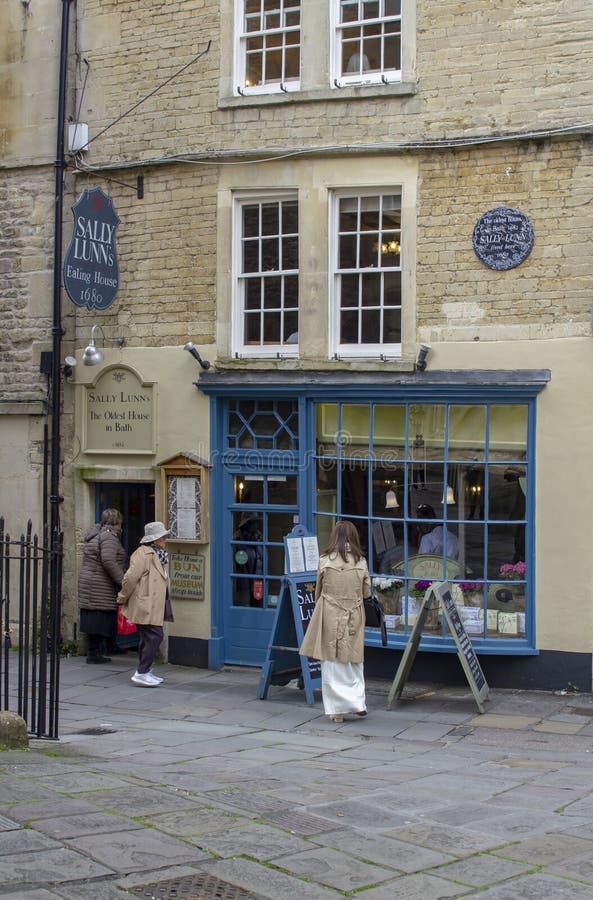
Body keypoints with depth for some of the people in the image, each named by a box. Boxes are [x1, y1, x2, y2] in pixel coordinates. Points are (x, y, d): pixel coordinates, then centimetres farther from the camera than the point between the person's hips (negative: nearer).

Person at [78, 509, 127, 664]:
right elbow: (108, 561, -23)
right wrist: (122, 580, -19)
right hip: (101, 587, -10)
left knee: (94, 620, 11)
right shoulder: (108, 536, -12)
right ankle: (96, 653, -5)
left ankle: (93, 652, 15)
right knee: (101, 619, -6)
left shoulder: (95, 535, 20)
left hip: (89, 582, 10)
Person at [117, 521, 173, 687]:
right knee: (154, 636, -12)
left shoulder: (158, 555, 17)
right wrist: (123, 598, -8)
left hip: (154, 606, 10)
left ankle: (145, 671, 22)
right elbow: (130, 577, -19)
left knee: (148, 638, 14)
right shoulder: (144, 554, -16)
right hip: (146, 606, -10)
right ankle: (141, 673, -8)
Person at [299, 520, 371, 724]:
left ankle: (337, 709, 6)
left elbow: (318, 591, 3)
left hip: (330, 617, -2)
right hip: (354, 618, 2)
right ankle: (357, 702, 13)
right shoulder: (361, 562, -2)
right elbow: (366, 593, 7)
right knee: (354, 662, 16)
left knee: (332, 663, 5)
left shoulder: (325, 560, -7)